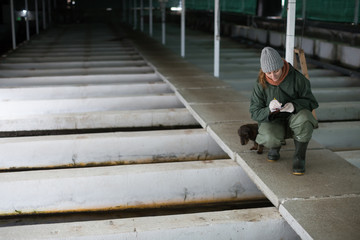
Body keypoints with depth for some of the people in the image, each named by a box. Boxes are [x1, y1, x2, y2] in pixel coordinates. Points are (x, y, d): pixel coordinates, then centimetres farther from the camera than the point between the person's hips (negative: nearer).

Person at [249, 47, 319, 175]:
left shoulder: (297, 78, -12)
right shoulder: (261, 84, -9)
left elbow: (311, 102, -6)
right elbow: (255, 112, -7)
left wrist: (294, 105, -29)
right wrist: (269, 110, -31)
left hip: (294, 117, 0)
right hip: (272, 121, 0)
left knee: (304, 118, -37)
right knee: (269, 138, -35)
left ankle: (299, 156, -13)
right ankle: (275, 146, 8)